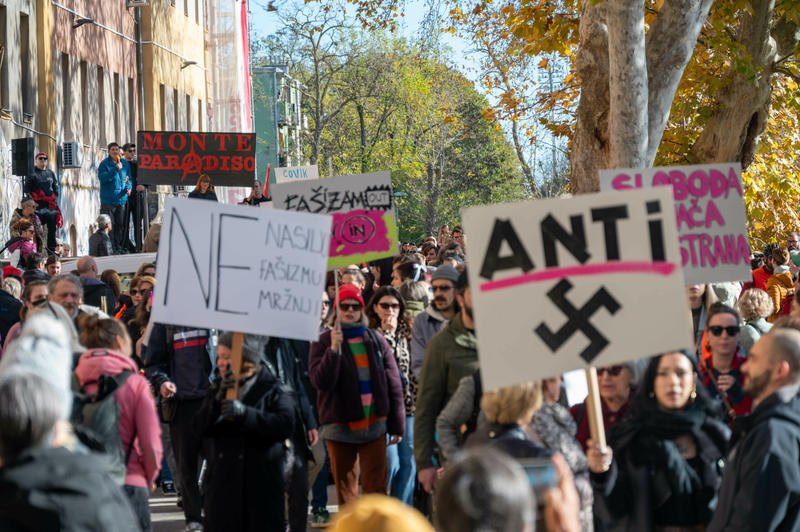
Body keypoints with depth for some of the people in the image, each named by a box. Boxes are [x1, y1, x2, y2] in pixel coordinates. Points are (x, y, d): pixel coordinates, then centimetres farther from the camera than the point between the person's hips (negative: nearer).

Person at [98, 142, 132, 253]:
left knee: (121, 225, 6)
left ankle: (119, 247, 12)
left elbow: (128, 178, 22)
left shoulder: (125, 163, 12)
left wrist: (128, 188, 2)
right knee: (109, 225, -5)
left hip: (121, 199, 5)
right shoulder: (104, 164, -4)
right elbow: (102, 178, -18)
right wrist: (115, 169, -23)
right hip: (108, 200, -5)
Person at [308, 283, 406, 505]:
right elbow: (320, 381, -11)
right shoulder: (324, 342, 2)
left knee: (376, 487, -7)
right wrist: (334, 349, -22)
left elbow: (394, 384, 10)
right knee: (345, 489, 4)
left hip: (374, 425, 1)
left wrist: (397, 425, 7)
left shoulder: (376, 341, 7)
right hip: (339, 426, -1)